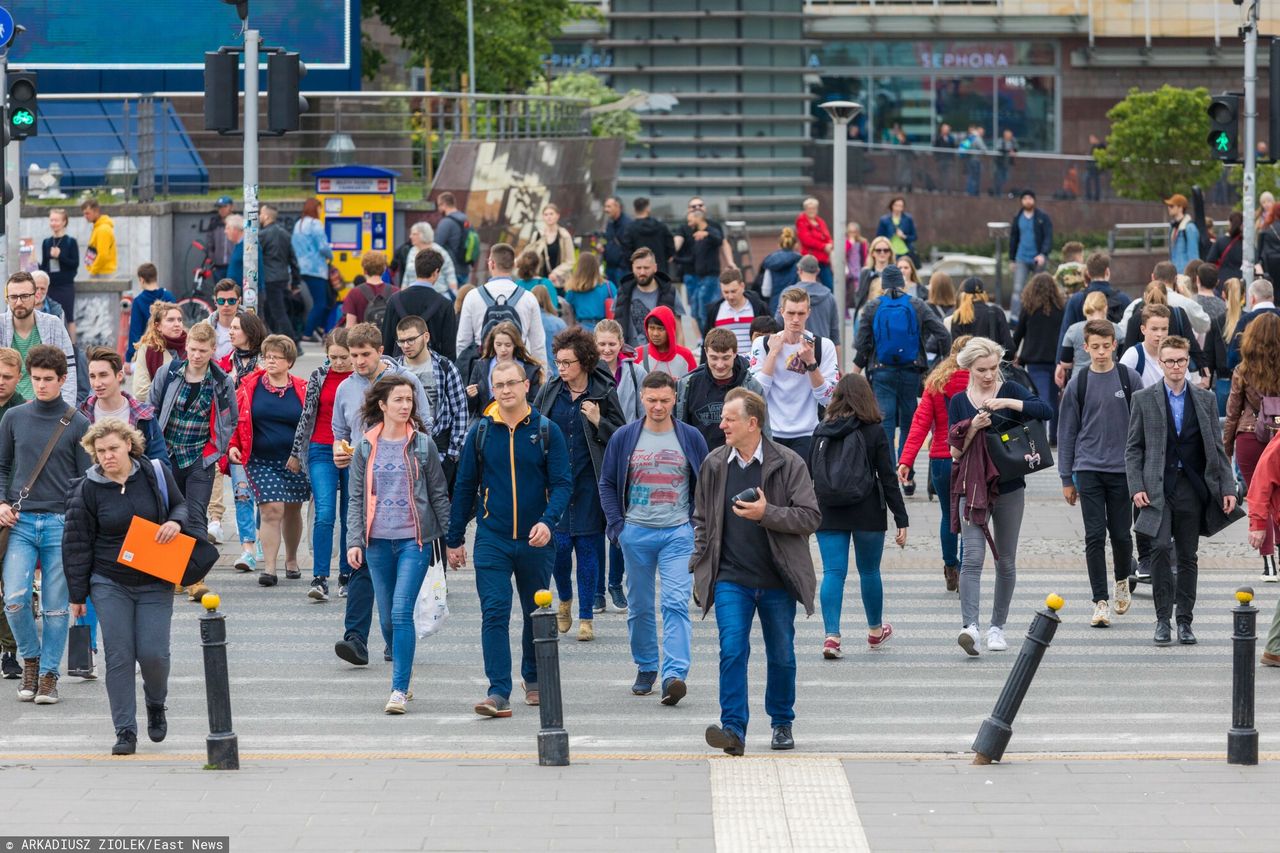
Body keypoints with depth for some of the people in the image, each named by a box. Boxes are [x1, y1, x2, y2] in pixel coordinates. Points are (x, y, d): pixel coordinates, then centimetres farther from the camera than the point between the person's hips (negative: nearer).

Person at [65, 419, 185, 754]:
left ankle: (156, 705, 27)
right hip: (110, 585, 0)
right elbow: (77, 544, 1)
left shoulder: (156, 474, -1)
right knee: (119, 657, -3)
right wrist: (77, 594, 0)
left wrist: (175, 522, -12)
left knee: (153, 653, -5)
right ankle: (125, 731, 4)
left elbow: (180, 505, 14)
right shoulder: (88, 490, -3)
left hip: (154, 584, 0)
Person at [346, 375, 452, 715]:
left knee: (402, 612, -14)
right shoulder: (366, 447, 5)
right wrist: (354, 541, -2)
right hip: (378, 540, 3)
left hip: (414, 539, -3)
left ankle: (399, 690, -13)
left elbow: (439, 494, 5)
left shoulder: (423, 444, 1)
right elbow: (357, 498, 7)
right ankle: (403, 673, 31)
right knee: (386, 619, 9)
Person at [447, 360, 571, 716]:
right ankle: (498, 692, -14)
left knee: (536, 613, 13)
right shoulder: (480, 431, 2)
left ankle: (534, 679, 32)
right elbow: (465, 486, 8)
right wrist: (454, 539, 8)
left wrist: (547, 521, -22)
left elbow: (562, 483, -4)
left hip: (535, 540, 0)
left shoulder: (547, 432, -1)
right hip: (492, 540, 0)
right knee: (494, 613, -11)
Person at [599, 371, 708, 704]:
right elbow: (607, 484, 9)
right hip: (636, 534, 2)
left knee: (676, 603, -14)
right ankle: (645, 668, 25)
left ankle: (674, 675, -22)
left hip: (679, 534, -2)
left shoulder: (690, 438, 3)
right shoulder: (624, 438, 4)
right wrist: (616, 525, -1)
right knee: (640, 607, 10)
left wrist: (700, 526, 0)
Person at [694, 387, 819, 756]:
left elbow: (810, 517, -6)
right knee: (732, 650, -13)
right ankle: (734, 728, -14)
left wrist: (766, 513, -18)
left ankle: (782, 723, 28)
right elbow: (702, 521, 15)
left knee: (782, 656, 10)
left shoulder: (788, 464, -4)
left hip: (778, 579, -1)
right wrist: (700, 568, 8)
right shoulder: (714, 465, 6)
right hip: (731, 578, 1)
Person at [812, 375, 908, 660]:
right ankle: (876, 631, 31)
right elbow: (888, 478, -5)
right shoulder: (874, 431, -5)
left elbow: (809, 474, 5)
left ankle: (831, 634, -14)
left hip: (828, 513, 1)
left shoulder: (822, 431, 2)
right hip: (867, 513, -1)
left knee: (833, 572, 0)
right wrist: (901, 520, -2)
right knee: (869, 570, 14)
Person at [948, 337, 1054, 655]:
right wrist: (973, 428, -14)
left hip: (1009, 487, 1)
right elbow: (955, 451, 2)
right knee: (972, 557, -16)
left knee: (1006, 561, 9)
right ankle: (970, 626, -26)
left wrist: (1008, 402, -22)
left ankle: (997, 626, 21)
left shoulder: (1010, 391, 2)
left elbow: (1046, 410, -15)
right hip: (972, 487, -1)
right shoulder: (959, 402, 5)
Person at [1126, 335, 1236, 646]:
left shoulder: (1205, 399, 9)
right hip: (1158, 489, -2)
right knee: (1161, 548, -16)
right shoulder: (1144, 399, 4)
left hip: (1192, 489, 2)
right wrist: (1137, 487, -6)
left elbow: (1216, 447, 11)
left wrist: (1227, 487, 5)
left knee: (1188, 556, 5)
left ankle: (1184, 621, 12)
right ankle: (1163, 619, -8)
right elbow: (1133, 448, 5)